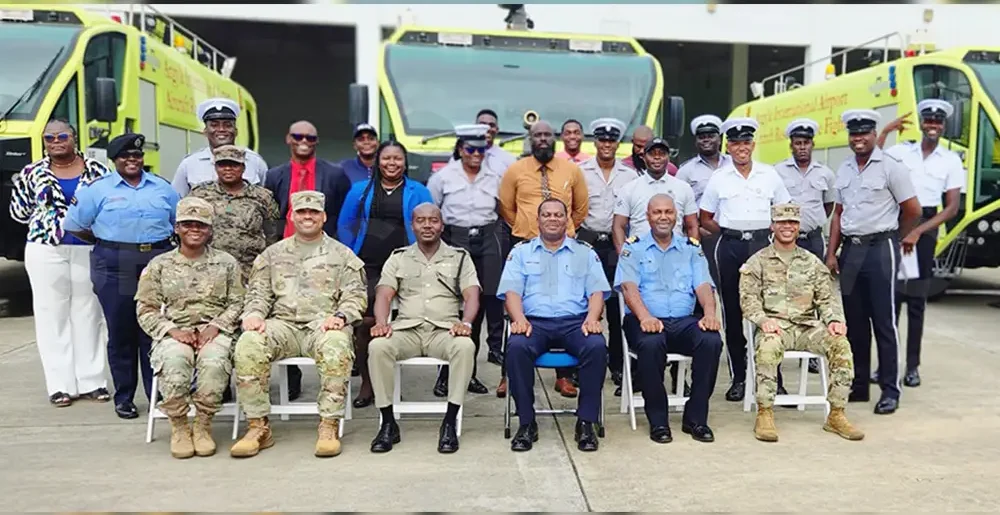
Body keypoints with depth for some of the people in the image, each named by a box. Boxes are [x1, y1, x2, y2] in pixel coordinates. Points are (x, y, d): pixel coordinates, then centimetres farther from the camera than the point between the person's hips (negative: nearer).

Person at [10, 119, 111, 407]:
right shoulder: (32, 173, 7)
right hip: (46, 252, 0)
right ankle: (60, 384, 7)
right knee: (52, 316, 1)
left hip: (88, 251, 0)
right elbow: (18, 213, 10)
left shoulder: (96, 171, 5)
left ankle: (92, 381, 12)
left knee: (88, 315, 6)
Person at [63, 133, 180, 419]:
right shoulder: (98, 189, 4)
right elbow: (74, 226, 6)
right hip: (115, 268, -1)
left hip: (158, 265, 1)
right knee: (121, 334, 5)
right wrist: (106, 242, 9)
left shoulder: (162, 188, 11)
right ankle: (123, 398, 15)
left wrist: (158, 243, 8)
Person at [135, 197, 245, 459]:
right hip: (174, 333, 1)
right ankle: (178, 427, -15)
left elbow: (237, 303, 7)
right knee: (174, 359, -35)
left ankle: (203, 425, -16)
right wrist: (171, 329, -9)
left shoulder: (226, 263, 12)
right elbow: (145, 309, 8)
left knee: (214, 360, -35)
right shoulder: (159, 265, 13)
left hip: (215, 332, 0)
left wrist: (216, 326, -10)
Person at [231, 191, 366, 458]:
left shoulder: (341, 254, 14)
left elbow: (356, 296, 6)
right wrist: (253, 314, -5)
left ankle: (329, 426, -28)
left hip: (323, 324, -2)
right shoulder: (273, 253, 22)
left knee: (336, 347, -38)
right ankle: (258, 426, -19)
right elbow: (259, 292, 17)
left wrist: (340, 316, -14)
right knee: (248, 344, -28)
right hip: (283, 324, 3)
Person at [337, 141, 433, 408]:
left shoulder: (418, 192, 8)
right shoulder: (360, 190, 12)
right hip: (366, 266, 1)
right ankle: (367, 383, 8)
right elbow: (344, 225, 13)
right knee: (365, 321, -7)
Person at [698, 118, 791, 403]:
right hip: (730, 246, 0)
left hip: (762, 244, 0)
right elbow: (705, 219, 10)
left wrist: (771, 230, 0)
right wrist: (729, 231, 1)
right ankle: (738, 377, 14)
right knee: (733, 312, 4)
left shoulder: (770, 174, 7)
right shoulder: (718, 178, 5)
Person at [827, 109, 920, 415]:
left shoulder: (890, 167, -6)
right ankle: (858, 385, 20)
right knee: (854, 321, 10)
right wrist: (831, 253, 6)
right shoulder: (844, 170, 12)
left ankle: (890, 390, 7)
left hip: (880, 248, -6)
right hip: (850, 249, 6)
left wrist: (898, 237, 11)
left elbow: (912, 210, -4)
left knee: (884, 322, -1)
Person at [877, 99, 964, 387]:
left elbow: (952, 208, -1)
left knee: (916, 299, 4)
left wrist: (918, 232, -11)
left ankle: (912, 366, 11)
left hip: (926, 229, 0)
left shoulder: (951, 160, 4)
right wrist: (885, 131, -9)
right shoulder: (901, 151, 6)